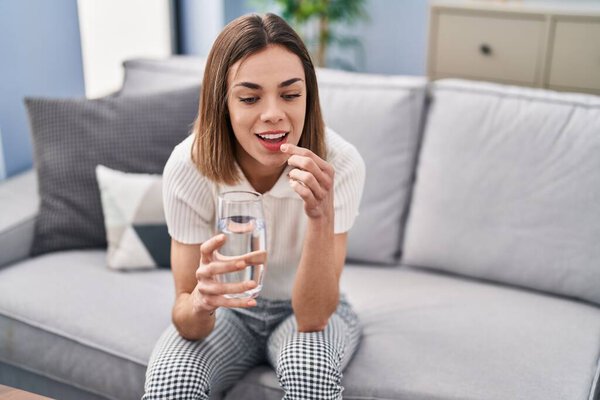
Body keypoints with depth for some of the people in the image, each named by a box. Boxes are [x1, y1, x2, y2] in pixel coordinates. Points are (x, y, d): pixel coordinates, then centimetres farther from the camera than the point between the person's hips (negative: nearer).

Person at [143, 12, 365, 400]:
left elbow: (313, 318, -28)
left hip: (311, 310, 0)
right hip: (229, 312, 1)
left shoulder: (340, 162, -26)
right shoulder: (188, 167, -24)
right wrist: (201, 302, -45)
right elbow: (188, 323, -21)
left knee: (310, 366, -33)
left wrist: (322, 217, -44)